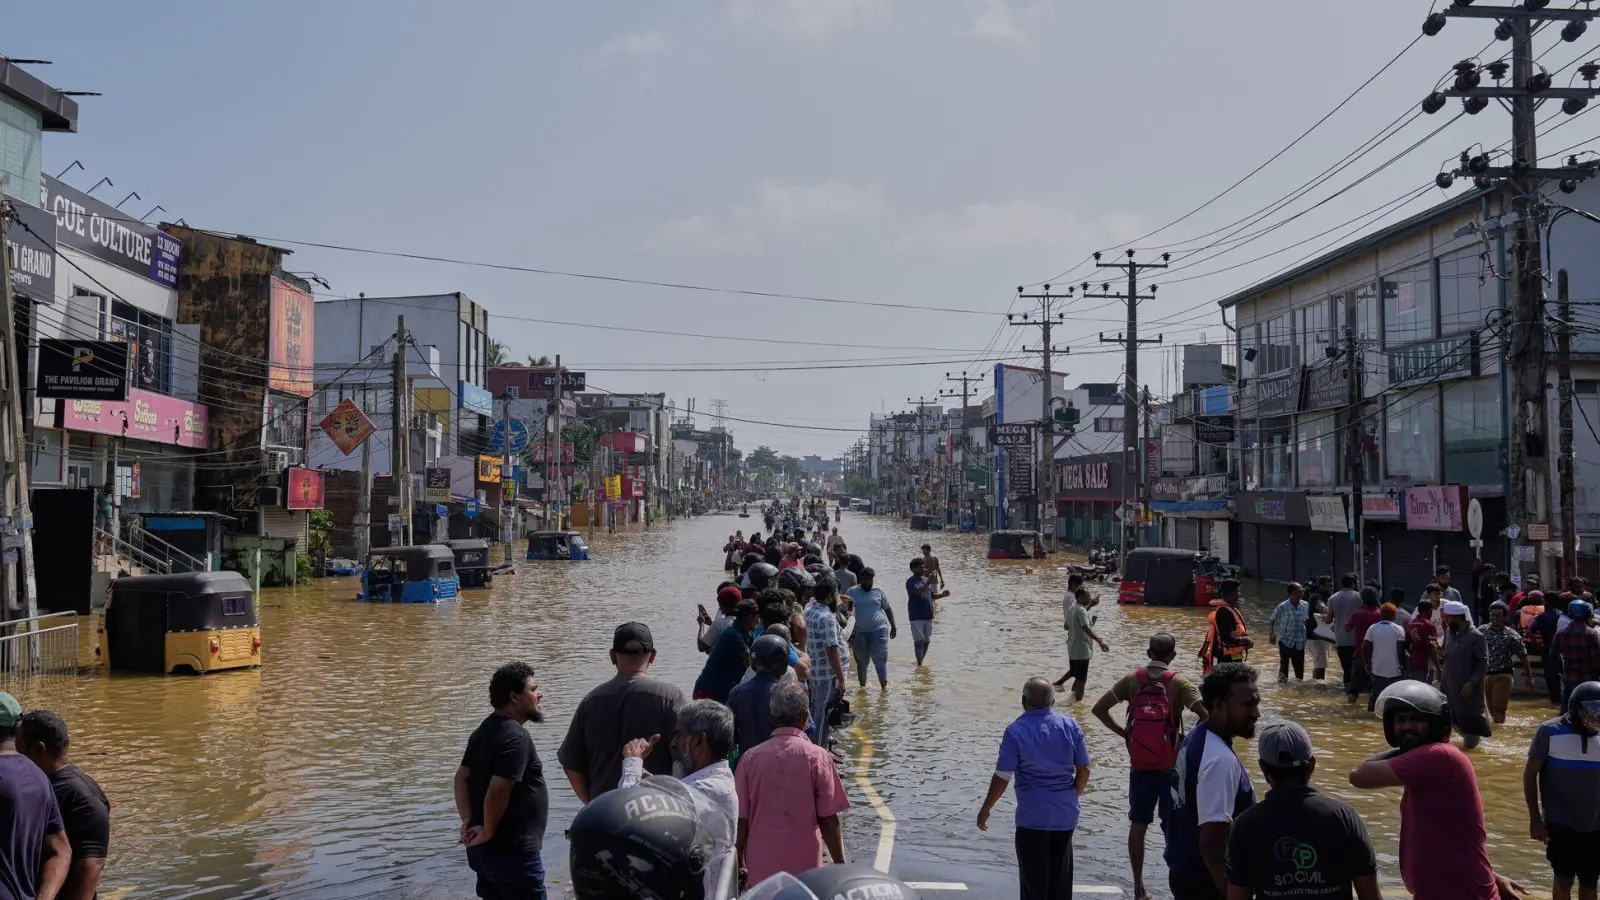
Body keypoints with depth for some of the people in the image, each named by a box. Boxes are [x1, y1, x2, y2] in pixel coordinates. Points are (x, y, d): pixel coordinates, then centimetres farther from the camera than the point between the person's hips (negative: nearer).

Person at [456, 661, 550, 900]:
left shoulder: (484, 730, 10)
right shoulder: (516, 736, -20)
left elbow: (462, 777, 8)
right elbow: (498, 791, -27)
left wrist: (468, 821, -1)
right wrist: (488, 832, -14)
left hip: (485, 850, 9)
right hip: (513, 852, -9)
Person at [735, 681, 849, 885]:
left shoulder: (750, 758, -3)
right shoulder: (817, 757, -8)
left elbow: (741, 819, 0)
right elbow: (828, 819, -8)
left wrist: (740, 863, 12)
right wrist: (840, 865, 3)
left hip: (761, 868, 2)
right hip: (805, 867, -2)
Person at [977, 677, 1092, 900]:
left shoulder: (1016, 731, -12)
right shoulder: (1070, 726, -2)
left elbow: (1002, 777, -11)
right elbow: (1084, 770, 1)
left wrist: (985, 809, 2)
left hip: (1033, 816, -4)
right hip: (1066, 815, 4)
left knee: (1034, 880, 6)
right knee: (1061, 878, 17)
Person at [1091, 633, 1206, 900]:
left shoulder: (1132, 679, -2)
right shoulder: (1178, 683, -9)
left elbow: (1099, 709, -2)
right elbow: (1205, 715, -21)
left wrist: (1123, 733, 4)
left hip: (1139, 767, 2)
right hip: (1170, 767, -2)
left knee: (1137, 826, 12)